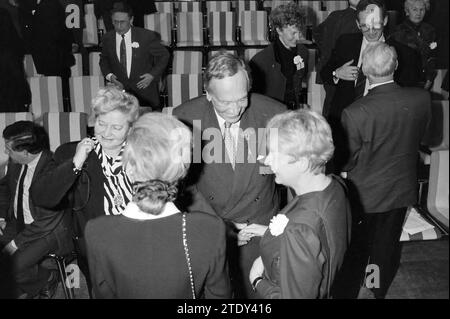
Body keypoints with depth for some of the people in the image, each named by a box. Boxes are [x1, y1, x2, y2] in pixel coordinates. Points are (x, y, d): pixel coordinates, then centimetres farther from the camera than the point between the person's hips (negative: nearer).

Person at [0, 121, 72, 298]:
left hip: (48, 230, -7)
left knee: (18, 263, -23)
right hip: (17, 222, 8)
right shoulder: (15, 163, -7)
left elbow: (46, 222, -25)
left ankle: (47, 280, 9)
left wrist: (16, 242, -19)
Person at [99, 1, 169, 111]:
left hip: (145, 92, -2)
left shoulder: (147, 36, -9)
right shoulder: (108, 38, 2)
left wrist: (153, 74, -8)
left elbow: (164, 55, 2)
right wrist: (109, 75, -1)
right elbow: (104, 59, 18)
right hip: (120, 90, 2)